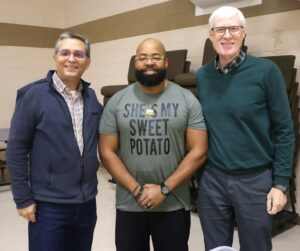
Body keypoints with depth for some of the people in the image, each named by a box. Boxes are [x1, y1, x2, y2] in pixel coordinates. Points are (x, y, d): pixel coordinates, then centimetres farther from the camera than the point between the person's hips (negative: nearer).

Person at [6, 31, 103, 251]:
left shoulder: (91, 97, 4)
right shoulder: (33, 95, -10)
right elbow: (17, 150, -9)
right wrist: (23, 199, -9)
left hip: (87, 203, 5)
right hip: (49, 205, -4)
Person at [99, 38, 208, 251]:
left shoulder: (187, 100, -4)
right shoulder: (117, 101, -1)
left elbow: (198, 152, -7)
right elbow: (107, 152, -2)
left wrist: (164, 189, -13)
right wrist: (136, 190, -11)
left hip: (174, 205, -1)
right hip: (129, 204, 1)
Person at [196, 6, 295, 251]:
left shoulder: (266, 71, -9)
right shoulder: (202, 75, 2)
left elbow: (284, 131, -6)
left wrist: (280, 183, -8)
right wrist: (196, 171, 5)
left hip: (256, 180, -2)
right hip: (212, 178, 3)